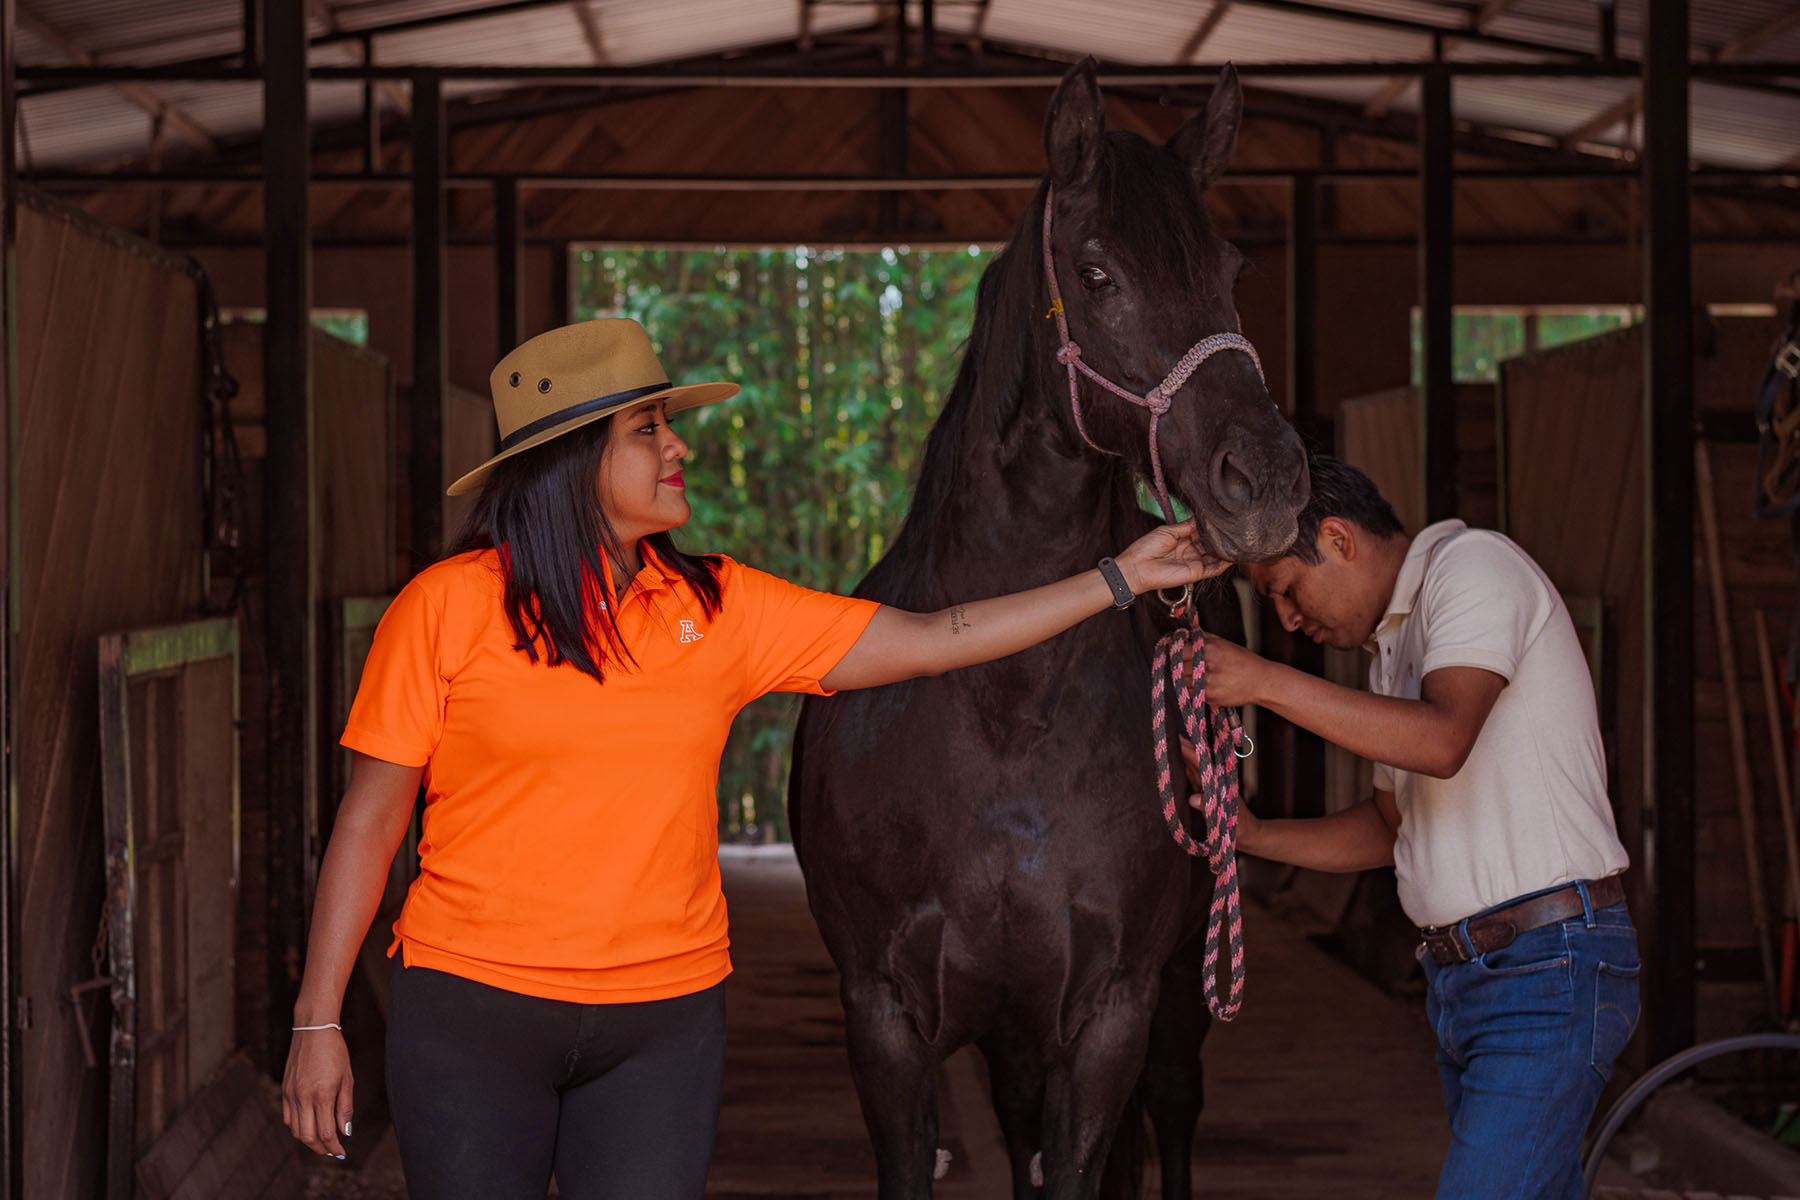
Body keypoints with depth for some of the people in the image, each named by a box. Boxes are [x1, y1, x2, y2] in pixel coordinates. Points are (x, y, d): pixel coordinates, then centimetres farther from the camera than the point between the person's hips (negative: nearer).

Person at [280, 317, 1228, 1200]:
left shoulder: (718, 608, 5)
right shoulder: (447, 607, -6)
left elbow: (932, 641, 7)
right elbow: (370, 821, -3)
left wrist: (1122, 577, 5)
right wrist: (317, 1022, -5)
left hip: (667, 1020, 3)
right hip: (473, 1012, -3)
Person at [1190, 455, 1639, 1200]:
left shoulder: (1474, 565, -8)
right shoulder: (1391, 644, 20)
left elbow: (1443, 738, -25)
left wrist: (1263, 681, -24)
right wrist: (1254, 835, 11)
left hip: (1549, 970, -10)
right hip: (1458, 979, 10)